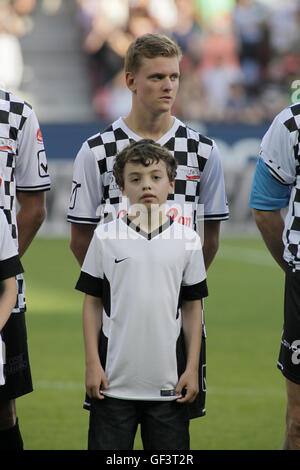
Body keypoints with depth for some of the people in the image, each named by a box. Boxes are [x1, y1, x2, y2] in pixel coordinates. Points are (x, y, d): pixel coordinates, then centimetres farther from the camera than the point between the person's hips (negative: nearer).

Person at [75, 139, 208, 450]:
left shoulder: (187, 240, 4)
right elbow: (92, 303, 4)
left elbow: (192, 308, 8)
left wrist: (192, 369, 3)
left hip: (169, 381, 1)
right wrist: (92, 364, -2)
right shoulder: (106, 237, 1)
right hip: (113, 378, -1)